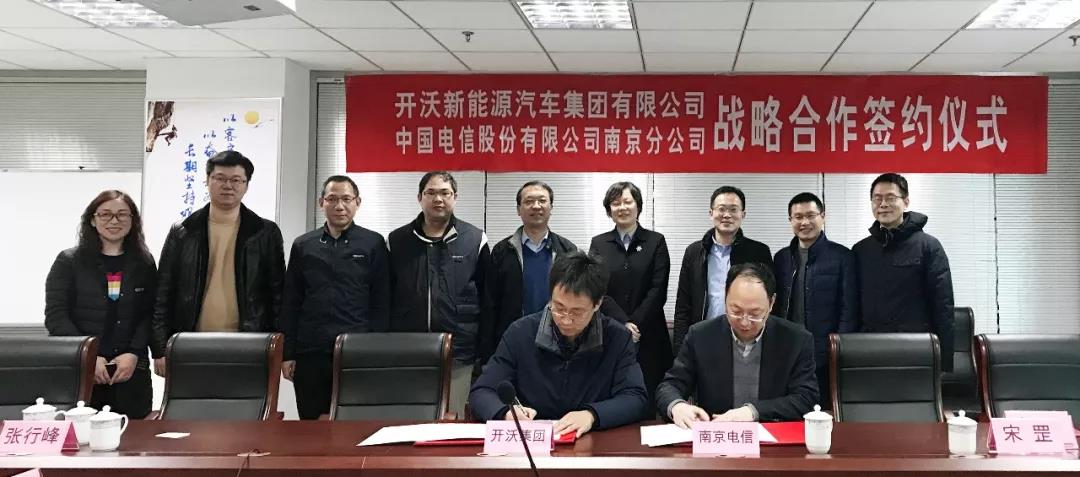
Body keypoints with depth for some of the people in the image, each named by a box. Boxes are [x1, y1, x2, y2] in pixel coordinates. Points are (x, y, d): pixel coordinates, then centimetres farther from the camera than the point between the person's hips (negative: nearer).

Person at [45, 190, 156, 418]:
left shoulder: (144, 263, 10)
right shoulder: (69, 261, 5)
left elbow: (149, 315, 5)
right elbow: (56, 315, -2)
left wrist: (134, 354, -10)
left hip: (131, 373, 1)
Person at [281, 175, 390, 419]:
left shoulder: (373, 244, 4)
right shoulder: (303, 246, 10)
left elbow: (381, 302, 2)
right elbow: (290, 303, 10)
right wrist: (288, 353, 4)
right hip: (310, 353, 2)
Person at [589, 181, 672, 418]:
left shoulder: (656, 241, 6)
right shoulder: (598, 244, 9)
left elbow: (658, 290, -1)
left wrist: (636, 325, -10)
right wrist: (623, 324, -12)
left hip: (648, 337, -1)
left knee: (647, 405, -1)